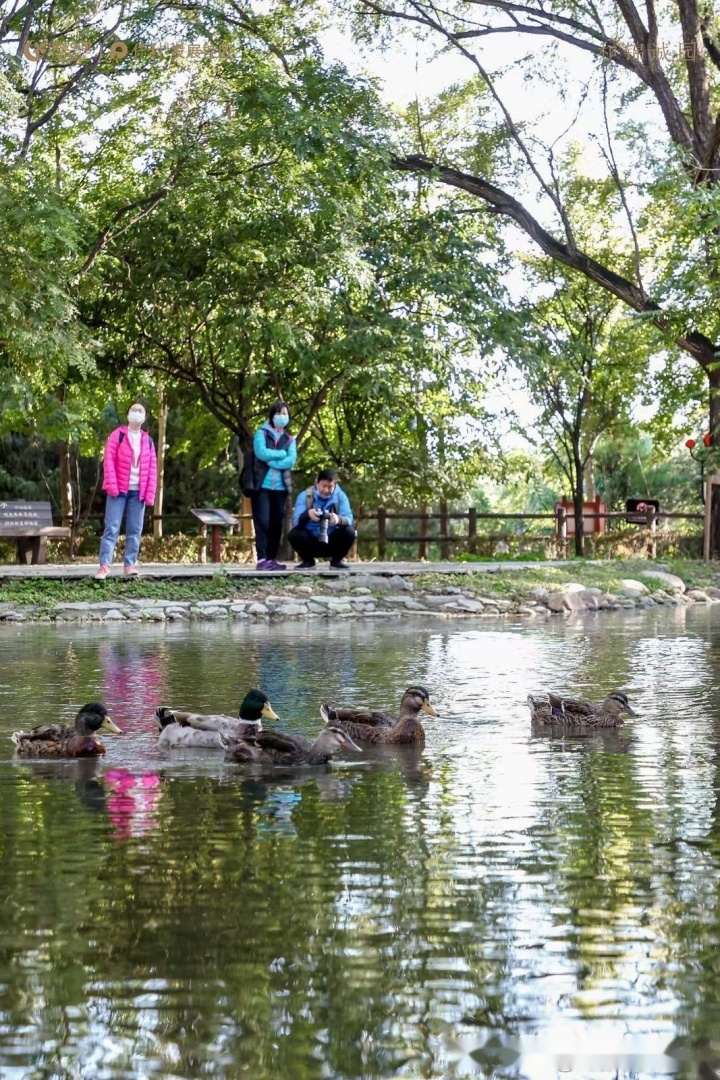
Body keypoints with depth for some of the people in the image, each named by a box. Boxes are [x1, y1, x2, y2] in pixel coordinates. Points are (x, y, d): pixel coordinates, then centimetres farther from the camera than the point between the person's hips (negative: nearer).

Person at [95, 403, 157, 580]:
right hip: (119, 490, -4)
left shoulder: (148, 441, 12)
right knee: (112, 527, -8)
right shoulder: (117, 436, 0)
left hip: (138, 492, 4)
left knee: (135, 530, 4)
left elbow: (152, 468, 10)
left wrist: (150, 494, 1)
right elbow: (109, 461, -6)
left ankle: (130, 564, 8)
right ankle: (104, 565, -11)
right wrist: (111, 486, -15)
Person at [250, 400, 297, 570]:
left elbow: (291, 461, -4)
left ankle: (272, 559, 8)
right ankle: (262, 559, -12)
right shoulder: (261, 433, 4)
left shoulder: (290, 439, 13)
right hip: (262, 485, -4)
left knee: (277, 524, 3)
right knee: (262, 522, -9)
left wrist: (272, 461, -13)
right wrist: (281, 454, -5)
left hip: (281, 487, 4)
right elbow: (261, 453, -14)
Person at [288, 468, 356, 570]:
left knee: (349, 532, -27)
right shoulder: (304, 496, -7)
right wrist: (307, 514, -44)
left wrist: (338, 519, -43)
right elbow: (296, 521, -20)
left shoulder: (340, 496, -4)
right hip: (311, 542, 0)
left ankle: (336, 561, 1)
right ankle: (308, 561, 0)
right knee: (294, 534, -29)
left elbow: (348, 519, -18)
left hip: (332, 543, 0)